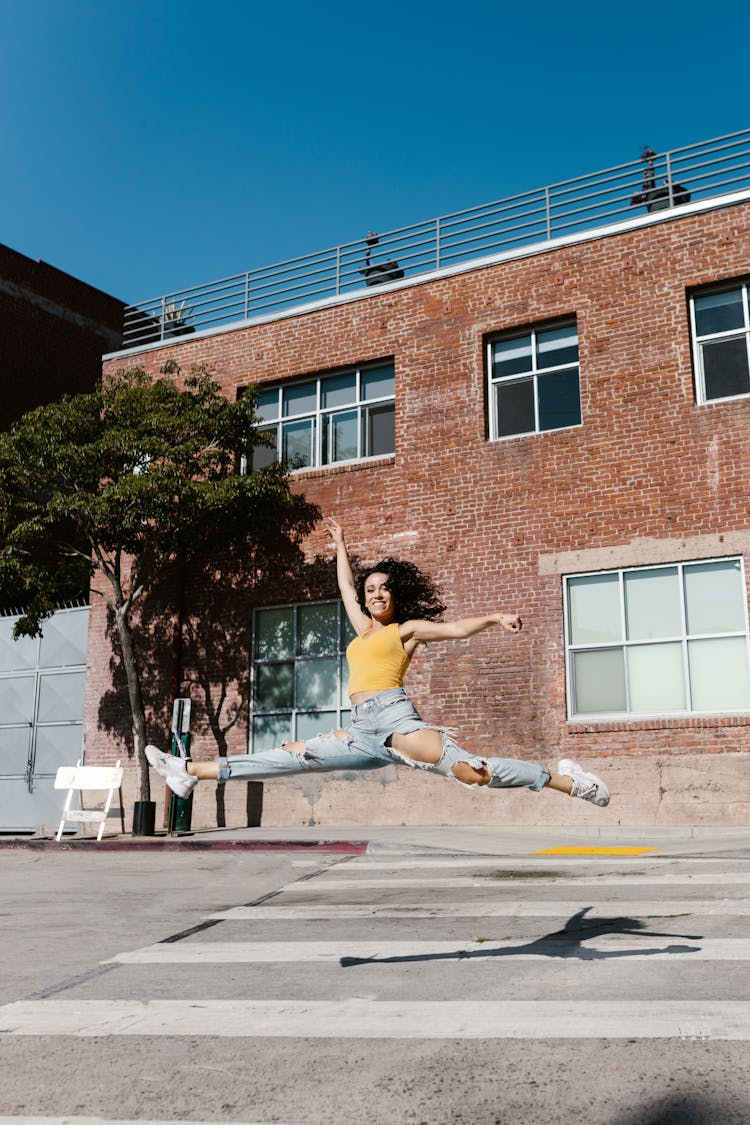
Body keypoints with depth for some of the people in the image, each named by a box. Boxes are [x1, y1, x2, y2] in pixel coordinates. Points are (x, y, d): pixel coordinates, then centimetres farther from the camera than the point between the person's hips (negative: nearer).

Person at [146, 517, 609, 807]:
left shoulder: (406, 629, 9)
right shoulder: (363, 628, 26)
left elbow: (455, 629, -1)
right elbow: (346, 587, 40)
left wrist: (495, 617, -16)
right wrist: (340, 543, 49)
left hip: (396, 717, -6)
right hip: (364, 731, 6)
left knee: (473, 770, -20)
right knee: (288, 757, 4)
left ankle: (565, 779, -11)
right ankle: (192, 771, 5)